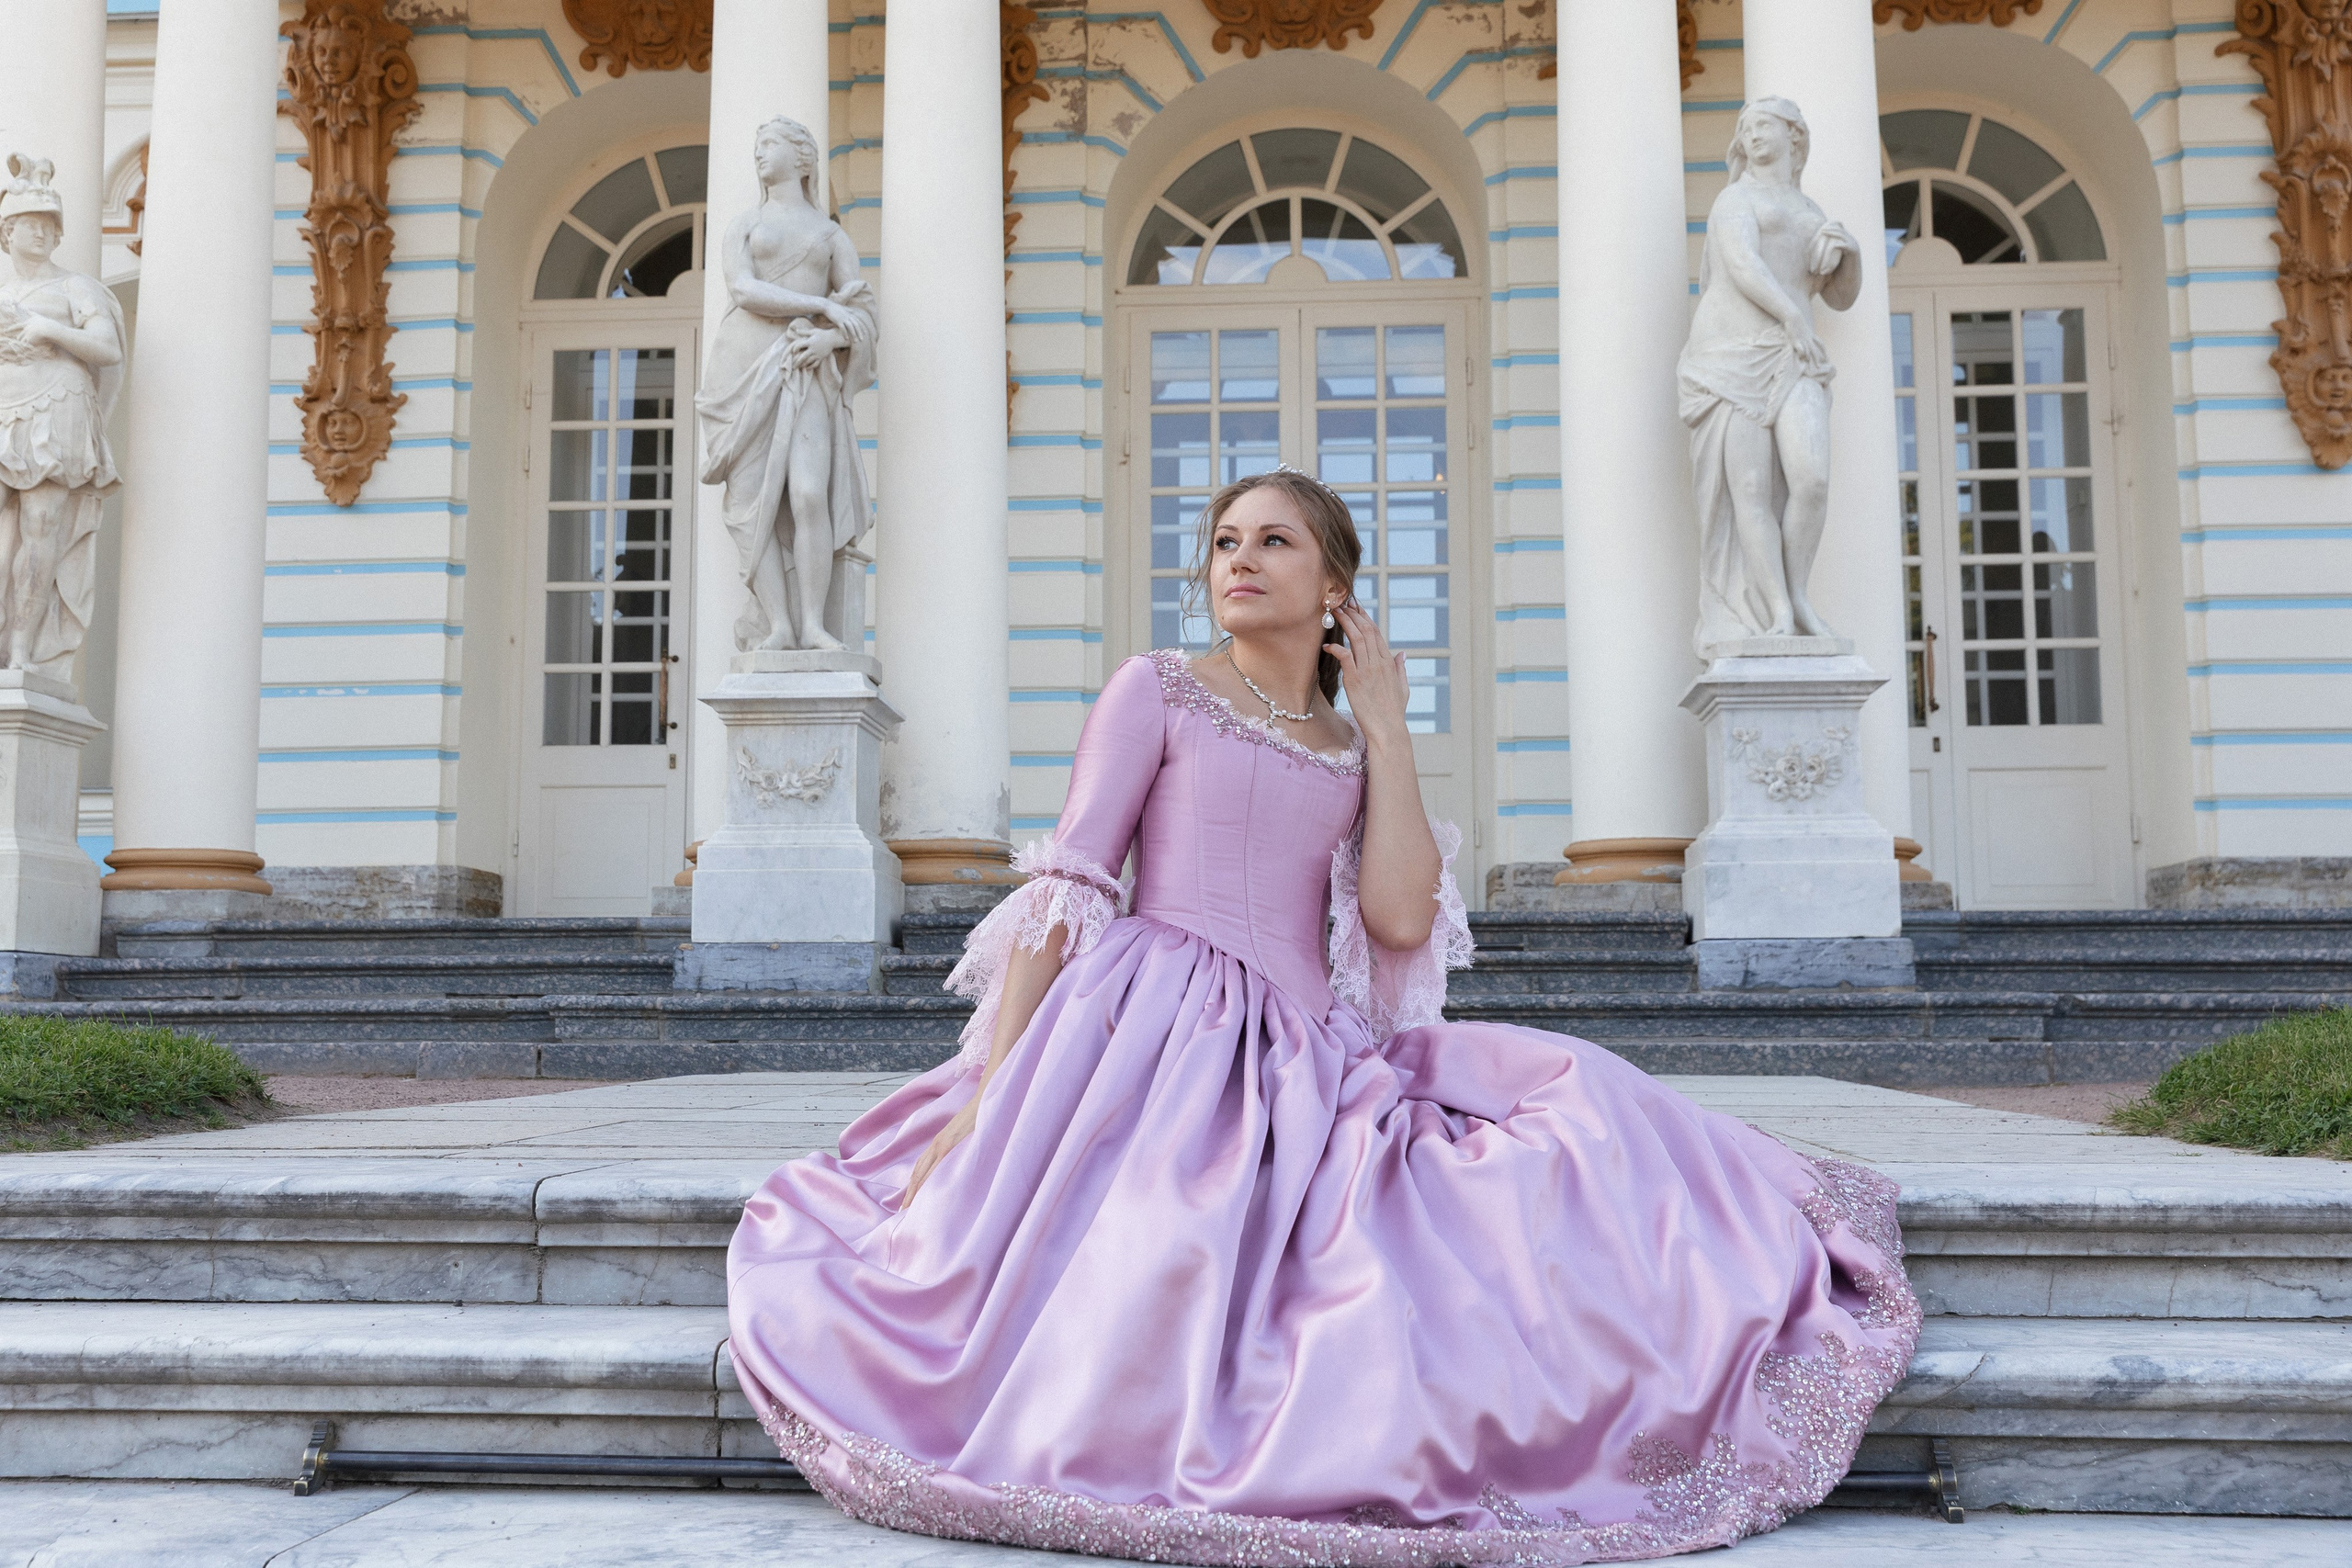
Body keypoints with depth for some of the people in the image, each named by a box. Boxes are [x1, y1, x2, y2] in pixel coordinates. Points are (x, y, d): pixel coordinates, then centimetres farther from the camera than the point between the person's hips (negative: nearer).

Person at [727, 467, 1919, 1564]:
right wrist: (987, 1094, -11)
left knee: (1574, 1103, -13)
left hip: (1306, 1059, 4)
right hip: (1159, 1038, -4)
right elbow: (1066, 889, -1)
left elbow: (1399, 918, 2)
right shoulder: (1154, 690, 8)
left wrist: (1385, 726, 7)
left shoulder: (1356, 747, 20)